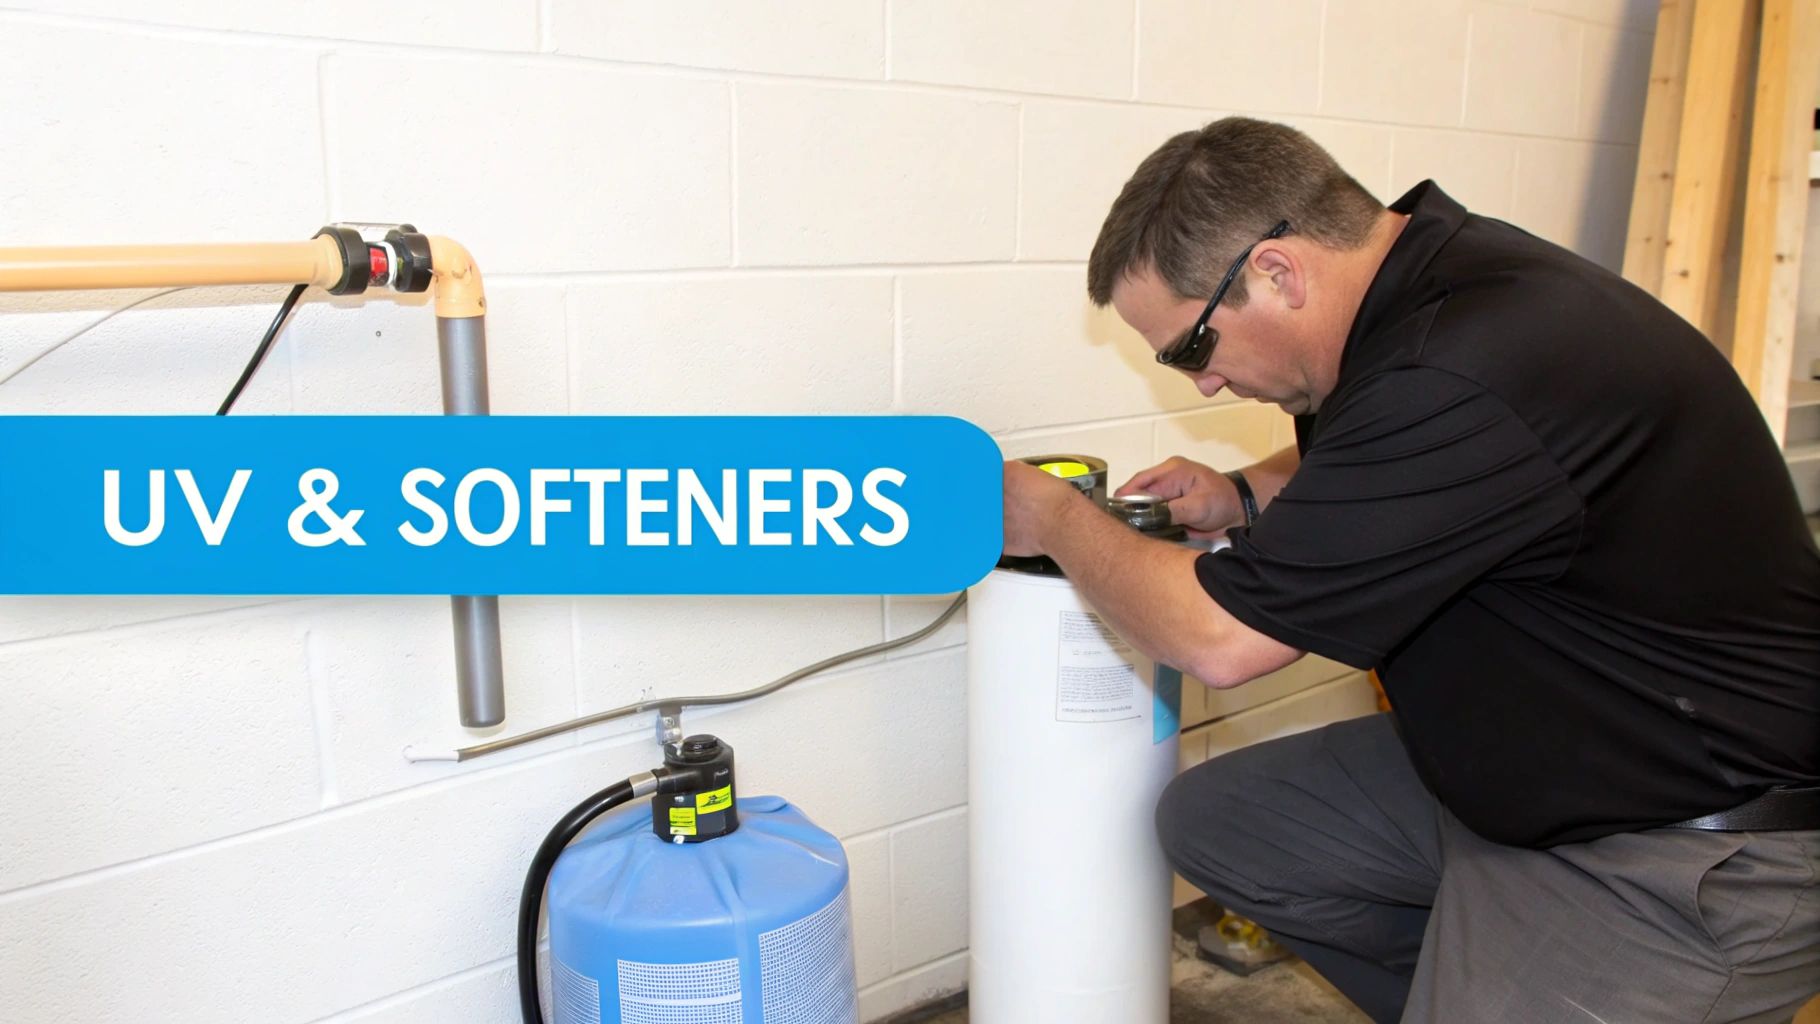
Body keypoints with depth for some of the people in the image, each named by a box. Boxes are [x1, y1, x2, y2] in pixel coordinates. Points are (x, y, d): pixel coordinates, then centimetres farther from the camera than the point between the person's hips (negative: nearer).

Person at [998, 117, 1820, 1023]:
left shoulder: (1462, 375, -31)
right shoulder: (1441, 273, -1)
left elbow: (1219, 638, -24)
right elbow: (1382, 478, 22)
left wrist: (1055, 518, -8)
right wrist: (1245, 497, 4)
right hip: (1517, 755, 9)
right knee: (1209, 820, 6)